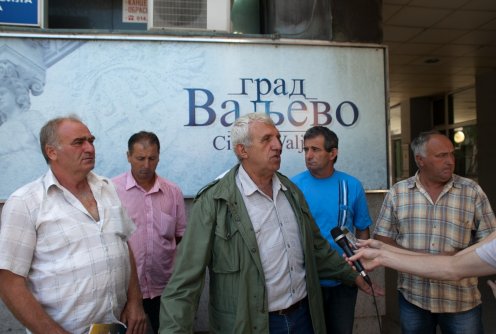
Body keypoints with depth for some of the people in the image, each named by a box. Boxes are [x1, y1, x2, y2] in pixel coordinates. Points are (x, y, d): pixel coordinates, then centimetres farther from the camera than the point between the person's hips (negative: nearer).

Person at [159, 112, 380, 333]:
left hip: (304, 315, 6)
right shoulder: (214, 202, -15)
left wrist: (351, 275, 19)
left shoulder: (291, 191, 5)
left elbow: (317, 246, 17)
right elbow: (186, 280, -17)